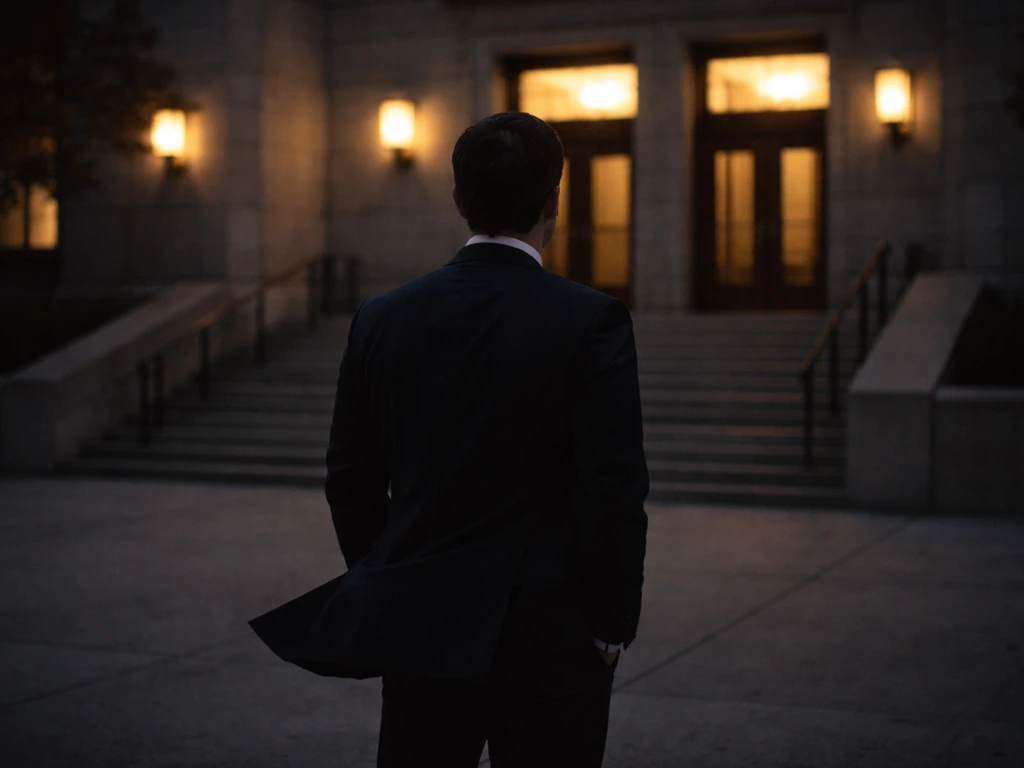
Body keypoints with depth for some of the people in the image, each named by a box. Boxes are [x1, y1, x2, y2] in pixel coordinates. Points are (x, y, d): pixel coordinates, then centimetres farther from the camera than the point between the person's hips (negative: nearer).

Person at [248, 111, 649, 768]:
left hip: (419, 632, 4)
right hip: (548, 639, -3)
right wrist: (613, 625, -3)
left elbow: (351, 480, 7)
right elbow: (615, 490, -14)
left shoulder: (383, 318, 1)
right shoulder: (592, 321, -11)